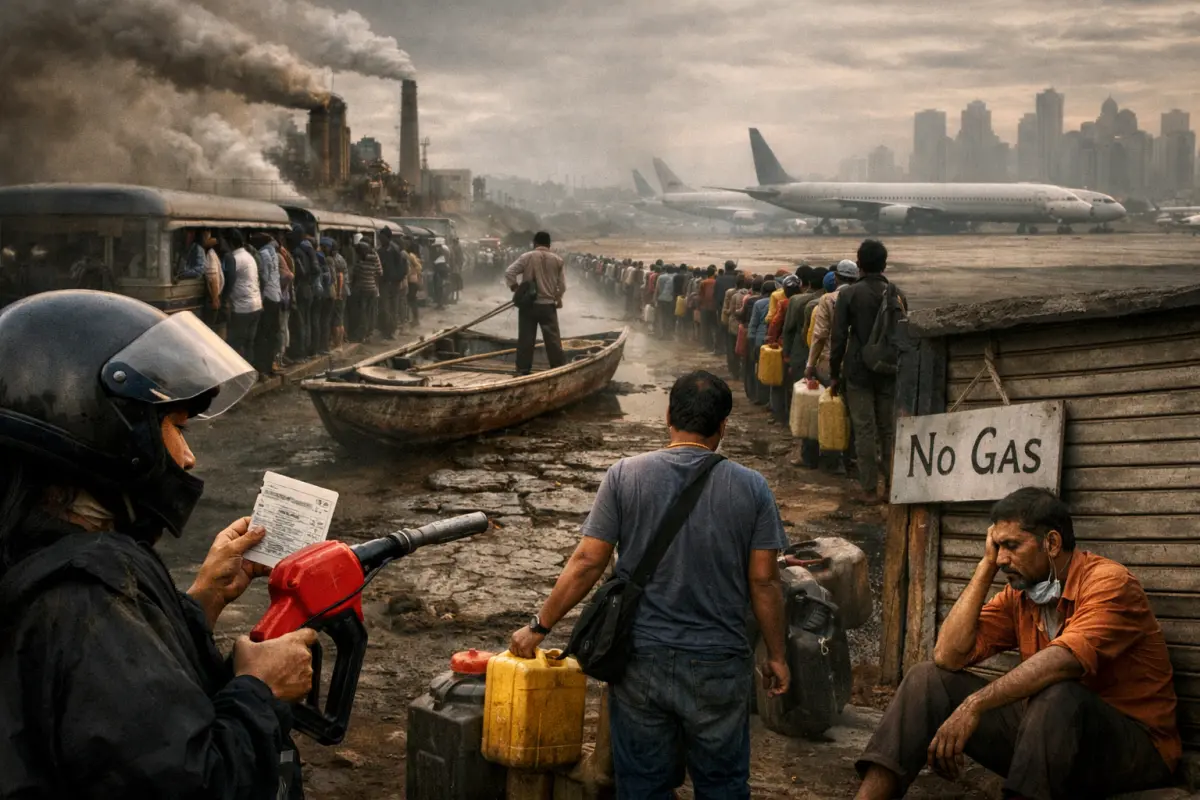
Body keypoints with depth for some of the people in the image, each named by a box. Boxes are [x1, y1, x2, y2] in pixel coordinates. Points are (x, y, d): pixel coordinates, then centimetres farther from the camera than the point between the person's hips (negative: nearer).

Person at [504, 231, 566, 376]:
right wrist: (558, 299, 20)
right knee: (553, 338, 4)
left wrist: (516, 290, 3)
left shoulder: (527, 257, -4)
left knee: (525, 337, 4)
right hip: (548, 305, 1)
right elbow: (562, 285, 3)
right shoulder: (557, 260, 1)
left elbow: (509, 273, -8)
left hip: (528, 304, -1)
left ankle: (523, 369, 6)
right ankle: (559, 368, 6)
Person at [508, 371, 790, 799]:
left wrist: (539, 627, 4)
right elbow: (764, 582, -4)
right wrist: (776, 656, 9)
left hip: (640, 662, 0)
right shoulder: (751, 488, -5)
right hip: (719, 667, 0)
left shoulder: (624, 476, -6)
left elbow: (587, 563, -7)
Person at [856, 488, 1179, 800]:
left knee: (1058, 695, -38)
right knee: (928, 679, -3)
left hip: (1134, 745, -6)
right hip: (1049, 730, 6)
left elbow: (1064, 659, -33)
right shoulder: (1018, 594, 5)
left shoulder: (1108, 582, -15)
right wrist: (986, 567, -4)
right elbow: (948, 656, -6)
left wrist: (974, 705, -37)